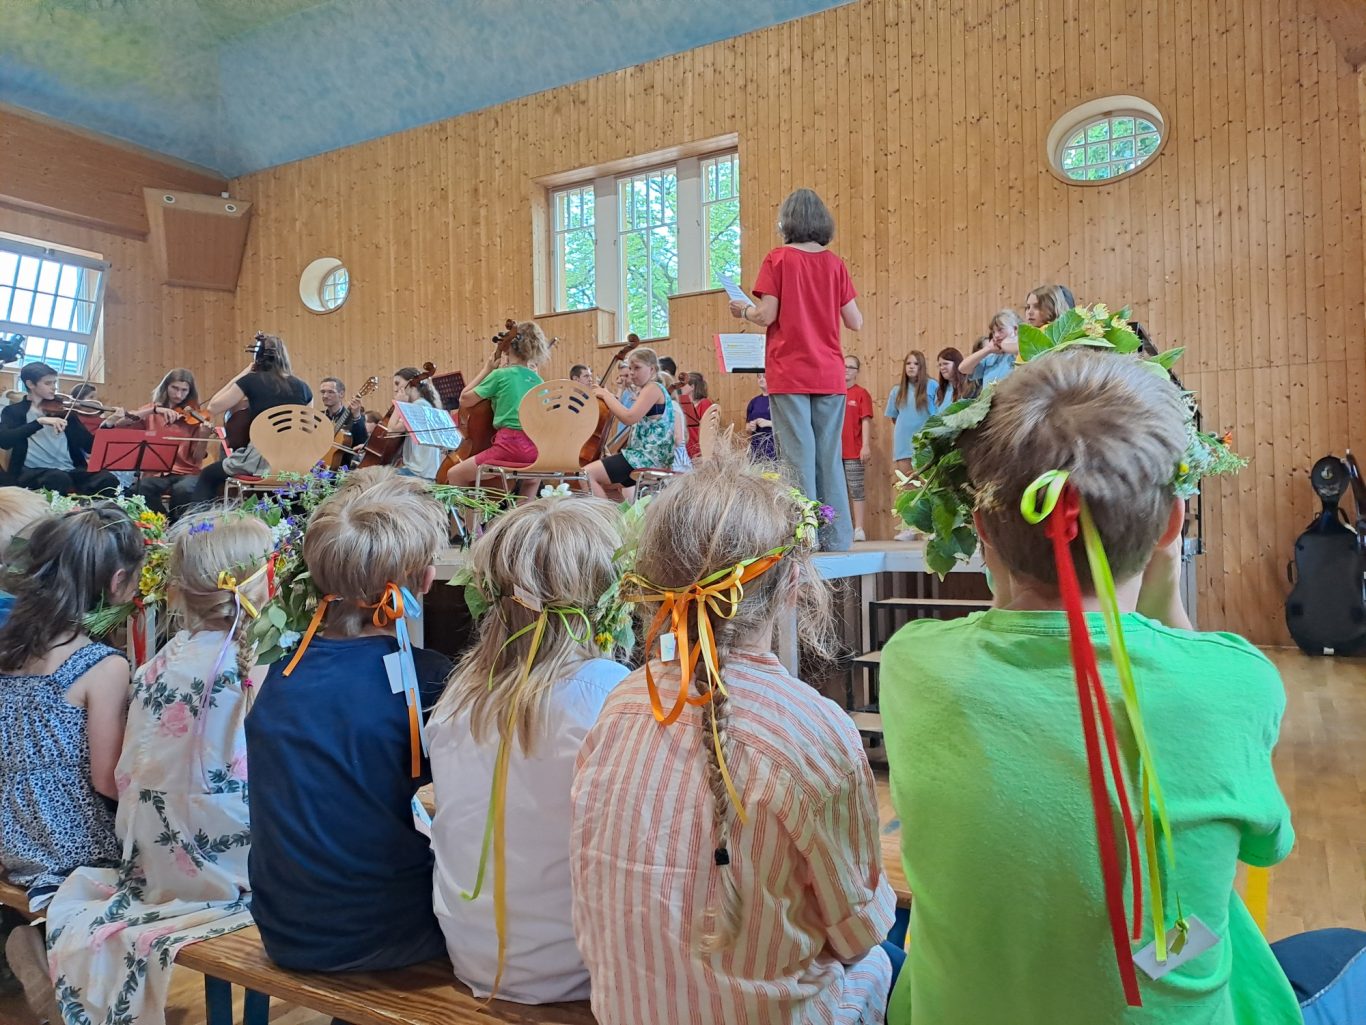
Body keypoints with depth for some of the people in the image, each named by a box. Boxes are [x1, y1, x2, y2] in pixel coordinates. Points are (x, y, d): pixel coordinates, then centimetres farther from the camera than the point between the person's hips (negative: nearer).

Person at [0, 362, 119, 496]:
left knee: (109, 480, -26)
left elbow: (89, 445, 9)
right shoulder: (14, 411, 8)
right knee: (60, 479, -38)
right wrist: (40, 421, -21)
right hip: (33, 472, -3)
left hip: (69, 470, 3)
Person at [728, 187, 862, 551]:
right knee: (829, 456, 7)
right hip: (829, 375, 4)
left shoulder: (778, 259, -2)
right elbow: (855, 323, 6)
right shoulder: (834, 263, 7)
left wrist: (743, 310, 11)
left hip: (789, 374, -4)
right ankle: (837, 536, 10)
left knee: (798, 456, -2)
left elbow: (766, 316, -10)